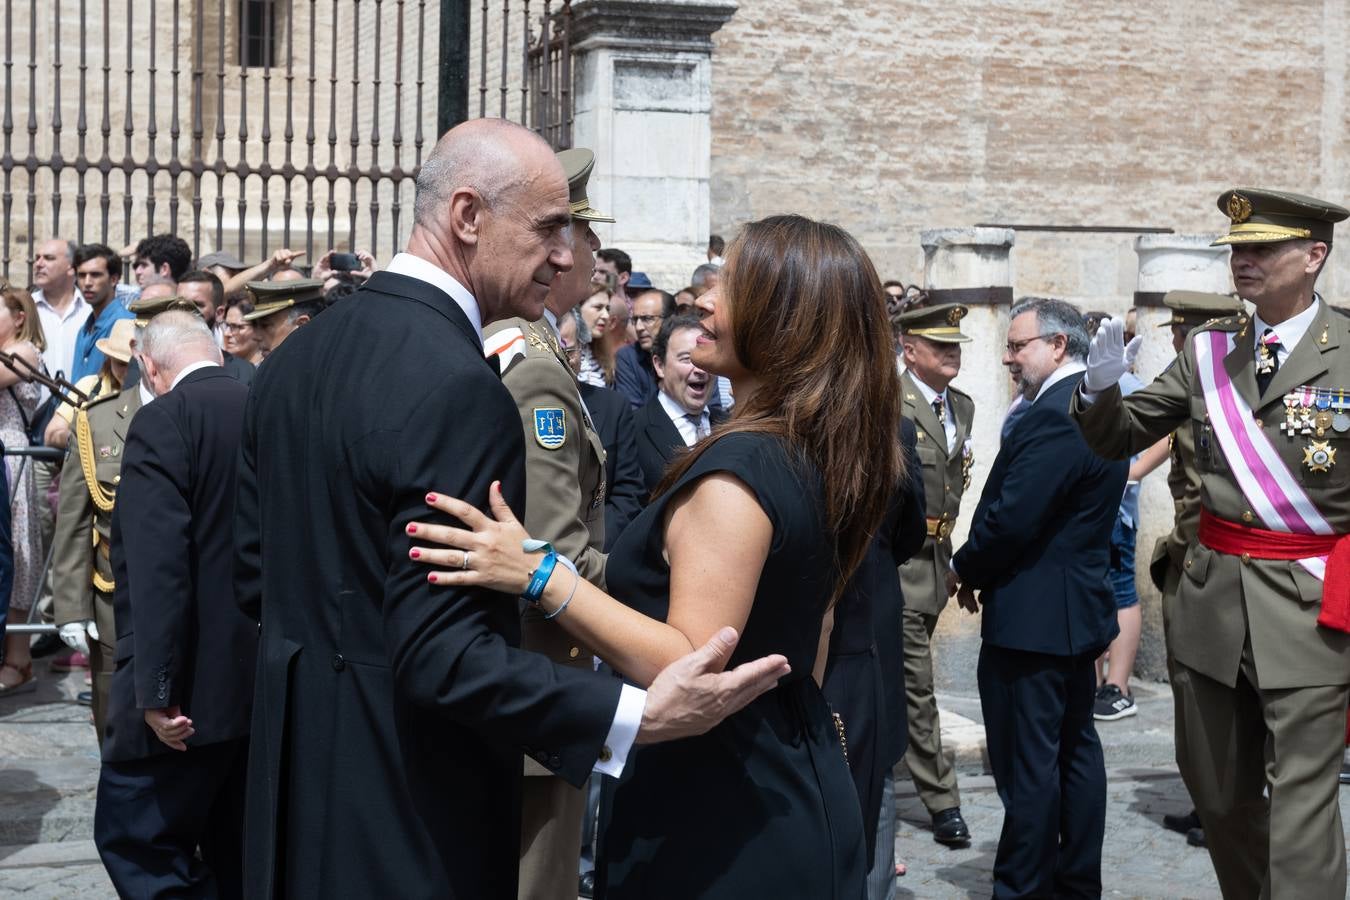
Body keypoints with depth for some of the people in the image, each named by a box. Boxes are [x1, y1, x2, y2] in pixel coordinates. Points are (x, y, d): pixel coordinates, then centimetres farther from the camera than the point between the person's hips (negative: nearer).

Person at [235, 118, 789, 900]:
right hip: (406, 808, -8)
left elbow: (256, 573, 11)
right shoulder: (456, 385, -24)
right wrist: (636, 716, -33)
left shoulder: (298, 354, 4)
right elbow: (440, 650, -28)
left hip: (298, 767, 9)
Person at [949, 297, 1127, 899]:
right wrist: (983, 568, 10)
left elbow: (1011, 518, -24)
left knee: (1027, 764, -2)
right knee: (1076, 750, 16)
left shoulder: (1052, 415, -21)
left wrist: (966, 569, -6)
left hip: (1032, 614, -10)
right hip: (1080, 607, 11)